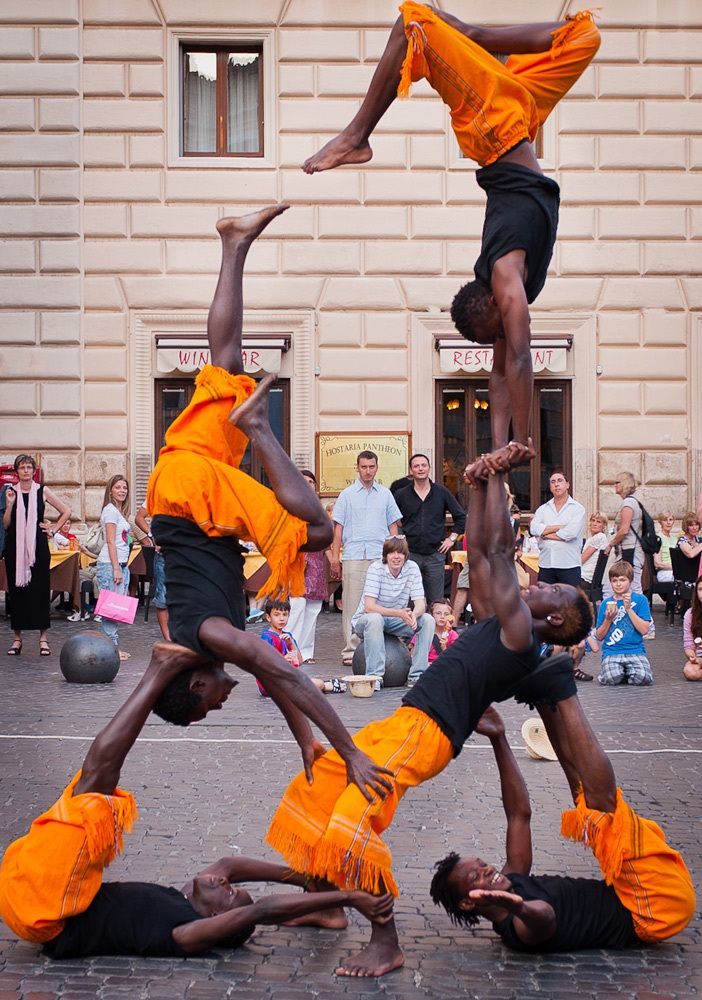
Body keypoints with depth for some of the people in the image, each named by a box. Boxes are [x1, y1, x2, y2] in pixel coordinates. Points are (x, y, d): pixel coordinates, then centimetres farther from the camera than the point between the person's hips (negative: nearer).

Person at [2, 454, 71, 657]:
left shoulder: (42, 491, 3)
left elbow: (66, 512, 10)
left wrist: (53, 530, 4)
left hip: (38, 547, -1)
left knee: (40, 589, -2)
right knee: (17, 589, 2)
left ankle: (43, 638, 4)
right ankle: (17, 638, 10)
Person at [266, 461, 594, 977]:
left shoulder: (521, 634, -9)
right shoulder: (502, 625, 16)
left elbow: (498, 549, -8)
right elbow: (479, 552, 21)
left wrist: (496, 478, -2)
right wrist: (483, 484, 18)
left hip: (423, 732, -11)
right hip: (403, 723, 11)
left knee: (354, 819, -27)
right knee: (315, 788, 19)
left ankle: (387, 945, -19)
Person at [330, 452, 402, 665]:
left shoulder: (385, 494, 13)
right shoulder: (347, 495, 7)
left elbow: (393, 526, 15)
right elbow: (338, 527, 5)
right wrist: (335, 558, -1)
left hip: (380, 557, 2)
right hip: (353, 557, -2)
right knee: (352, 605, -4)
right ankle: (350, 650, -1)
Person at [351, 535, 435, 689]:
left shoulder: (412, 568, -9)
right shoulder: (376, 568, -19)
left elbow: (420, 604, -14)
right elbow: (368, 607, -28)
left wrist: (414, 615, -40)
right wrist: (399, 613, -41)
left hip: (396, 623, 4)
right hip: (365, 620, -4)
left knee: (428, 620, -18)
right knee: (374, 619, -37)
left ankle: (416, 675, -17)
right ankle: (375, 676, -33)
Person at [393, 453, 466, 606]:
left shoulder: (441, 493, 6)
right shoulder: (401, 495, 3)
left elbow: (461, 517, 13)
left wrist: (452, 538, 6)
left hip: (435, 554, 1)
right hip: (410, 554, -1)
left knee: (436, 602, 3)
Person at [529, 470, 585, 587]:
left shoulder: (577, 508, 2)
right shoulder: (542, 509, 14)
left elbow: (571, 533, -13)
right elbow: (534, 529, -4)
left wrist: (544, 532, -3)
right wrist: (560, 527, -9)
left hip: (569, 566, -3)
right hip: (545, 565, 3)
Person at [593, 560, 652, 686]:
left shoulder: (640, 600, 5)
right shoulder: (606, 604, 11)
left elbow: (644, 630, -6)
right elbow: (599, 636, 11)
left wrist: (628, 609, -10)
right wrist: (608, 619, -6)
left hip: (635, 650, -1)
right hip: (611, 651, 1)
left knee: (643, 677, -29)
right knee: (611, 678, -30)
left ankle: (627, 671, 4)